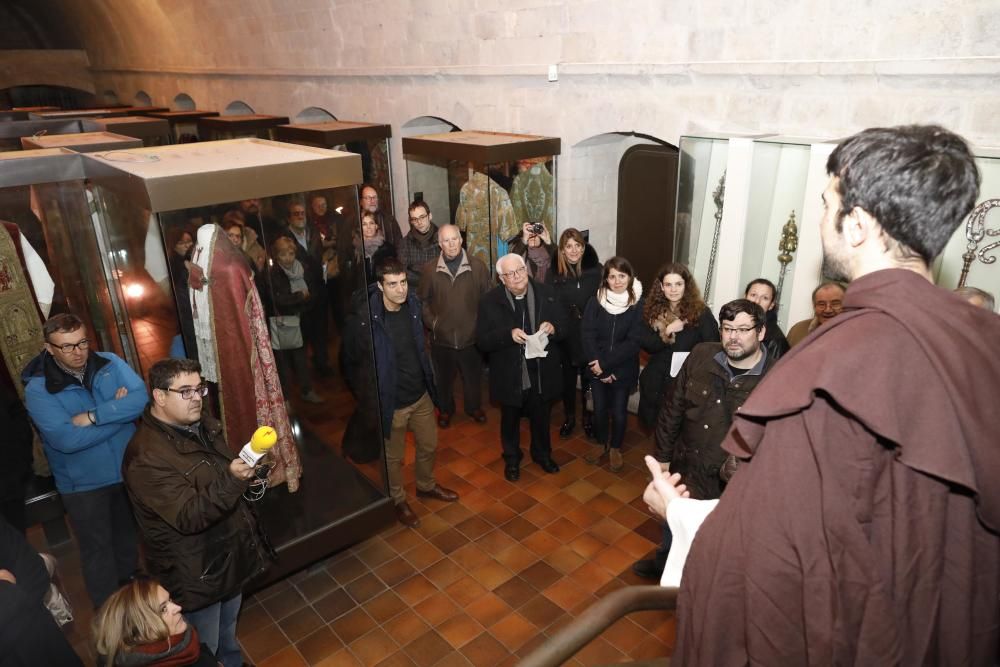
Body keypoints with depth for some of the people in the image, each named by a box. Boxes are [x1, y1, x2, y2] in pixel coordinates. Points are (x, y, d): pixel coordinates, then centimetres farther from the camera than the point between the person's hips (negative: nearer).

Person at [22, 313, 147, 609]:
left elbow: (142, 399, -21)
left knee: (128, 536, 24)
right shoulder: (38, 389, -17)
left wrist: (93, 416, -28)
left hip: (129, 469, 3)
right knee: (97, 548, 13)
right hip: (83, 483, -3)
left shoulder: (109, 363, -8)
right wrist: (120, 409, -24)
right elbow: (66, 439, -29)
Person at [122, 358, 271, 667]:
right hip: (195, 573, -8)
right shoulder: (147, 456, -27)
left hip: (228, 556, 8)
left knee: (228, 634, 29)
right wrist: (233, 480, -45)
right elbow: (189, 517, -33)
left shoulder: (204, 424, 1)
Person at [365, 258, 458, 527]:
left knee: (429, 445, 24)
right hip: (393, 402, -5)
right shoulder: (370, 317, -26)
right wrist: (376, 404, -17)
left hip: (421, 394, 6)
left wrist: (430, 382, 13)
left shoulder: (412, 305, -6)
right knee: (394, 457, 17)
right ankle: (398, 501, 42)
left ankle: (426, 486, 51)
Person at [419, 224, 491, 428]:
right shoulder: (430, 269, -5)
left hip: (471, 336, 0)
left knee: (473, 377, 18)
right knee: (444, 378, 18)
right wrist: (431, 322, -4)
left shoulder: (478, 266, -8)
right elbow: (424, 300, 5)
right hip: (441, 337, 1)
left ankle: (474, 406, 43)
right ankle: (445, 409, 42)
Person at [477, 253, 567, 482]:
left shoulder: (546, 293, -5)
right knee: (510, 421, 20)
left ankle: (542, 453, 49)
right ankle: (512, 458, 45)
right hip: (509, 377, -2)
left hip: (542, 374, 2)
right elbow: (482, 340, -14)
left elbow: (564, 325, 1)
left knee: (541, 419, 22)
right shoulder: (490, 301, -12)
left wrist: (554, 328, -22)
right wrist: (508, 334, -30)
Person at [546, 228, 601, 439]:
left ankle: (588, 418, 34)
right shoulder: (553, 274, -6)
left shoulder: (596, 270, -7)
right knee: (567, 379, 15)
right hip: (566, 337, 0)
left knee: (589, 380, 13)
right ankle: (569, 418, 35)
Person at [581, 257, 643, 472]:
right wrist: (598, 366, -15)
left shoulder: (638, 304, -11)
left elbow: (633, 342, -14)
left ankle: (615, 448, 34)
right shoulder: (595, 301, -7)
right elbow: (588, 335, -8)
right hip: (597, 368, 1)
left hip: (623, 369, -1)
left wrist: (605, 364, -17)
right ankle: (601, 443, 38)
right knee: (600, 408, 13)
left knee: (619, 411, 9)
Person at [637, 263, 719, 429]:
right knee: (652, 422, 16)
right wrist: (667, 331, -17)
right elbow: (646, 345, -2)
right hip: (656, 380, 3)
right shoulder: (652, 310, 1)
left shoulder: (701, 312, -9)